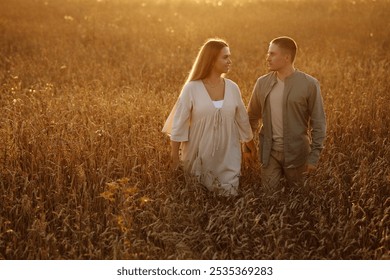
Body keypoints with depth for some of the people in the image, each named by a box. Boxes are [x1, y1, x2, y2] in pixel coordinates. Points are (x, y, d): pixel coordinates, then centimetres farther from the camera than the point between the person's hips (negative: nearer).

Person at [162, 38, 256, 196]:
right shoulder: (192, 88, -10)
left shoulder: (232, 88, 0)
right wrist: (175, 157, -6)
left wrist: (251, 145, 20)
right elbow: (179, 124, -7)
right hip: (200, 157, -2)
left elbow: (242, 119, 11)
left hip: (227, 158, 3)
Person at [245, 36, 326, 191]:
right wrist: (247, 145, 10)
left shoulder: (309, 84, -9)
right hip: (269, 152, 2)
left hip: (296, 153, -2)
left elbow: (318, 122, -6)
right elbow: (252, 116, 11)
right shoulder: (262, 83, 1)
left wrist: (314, 155, -9)